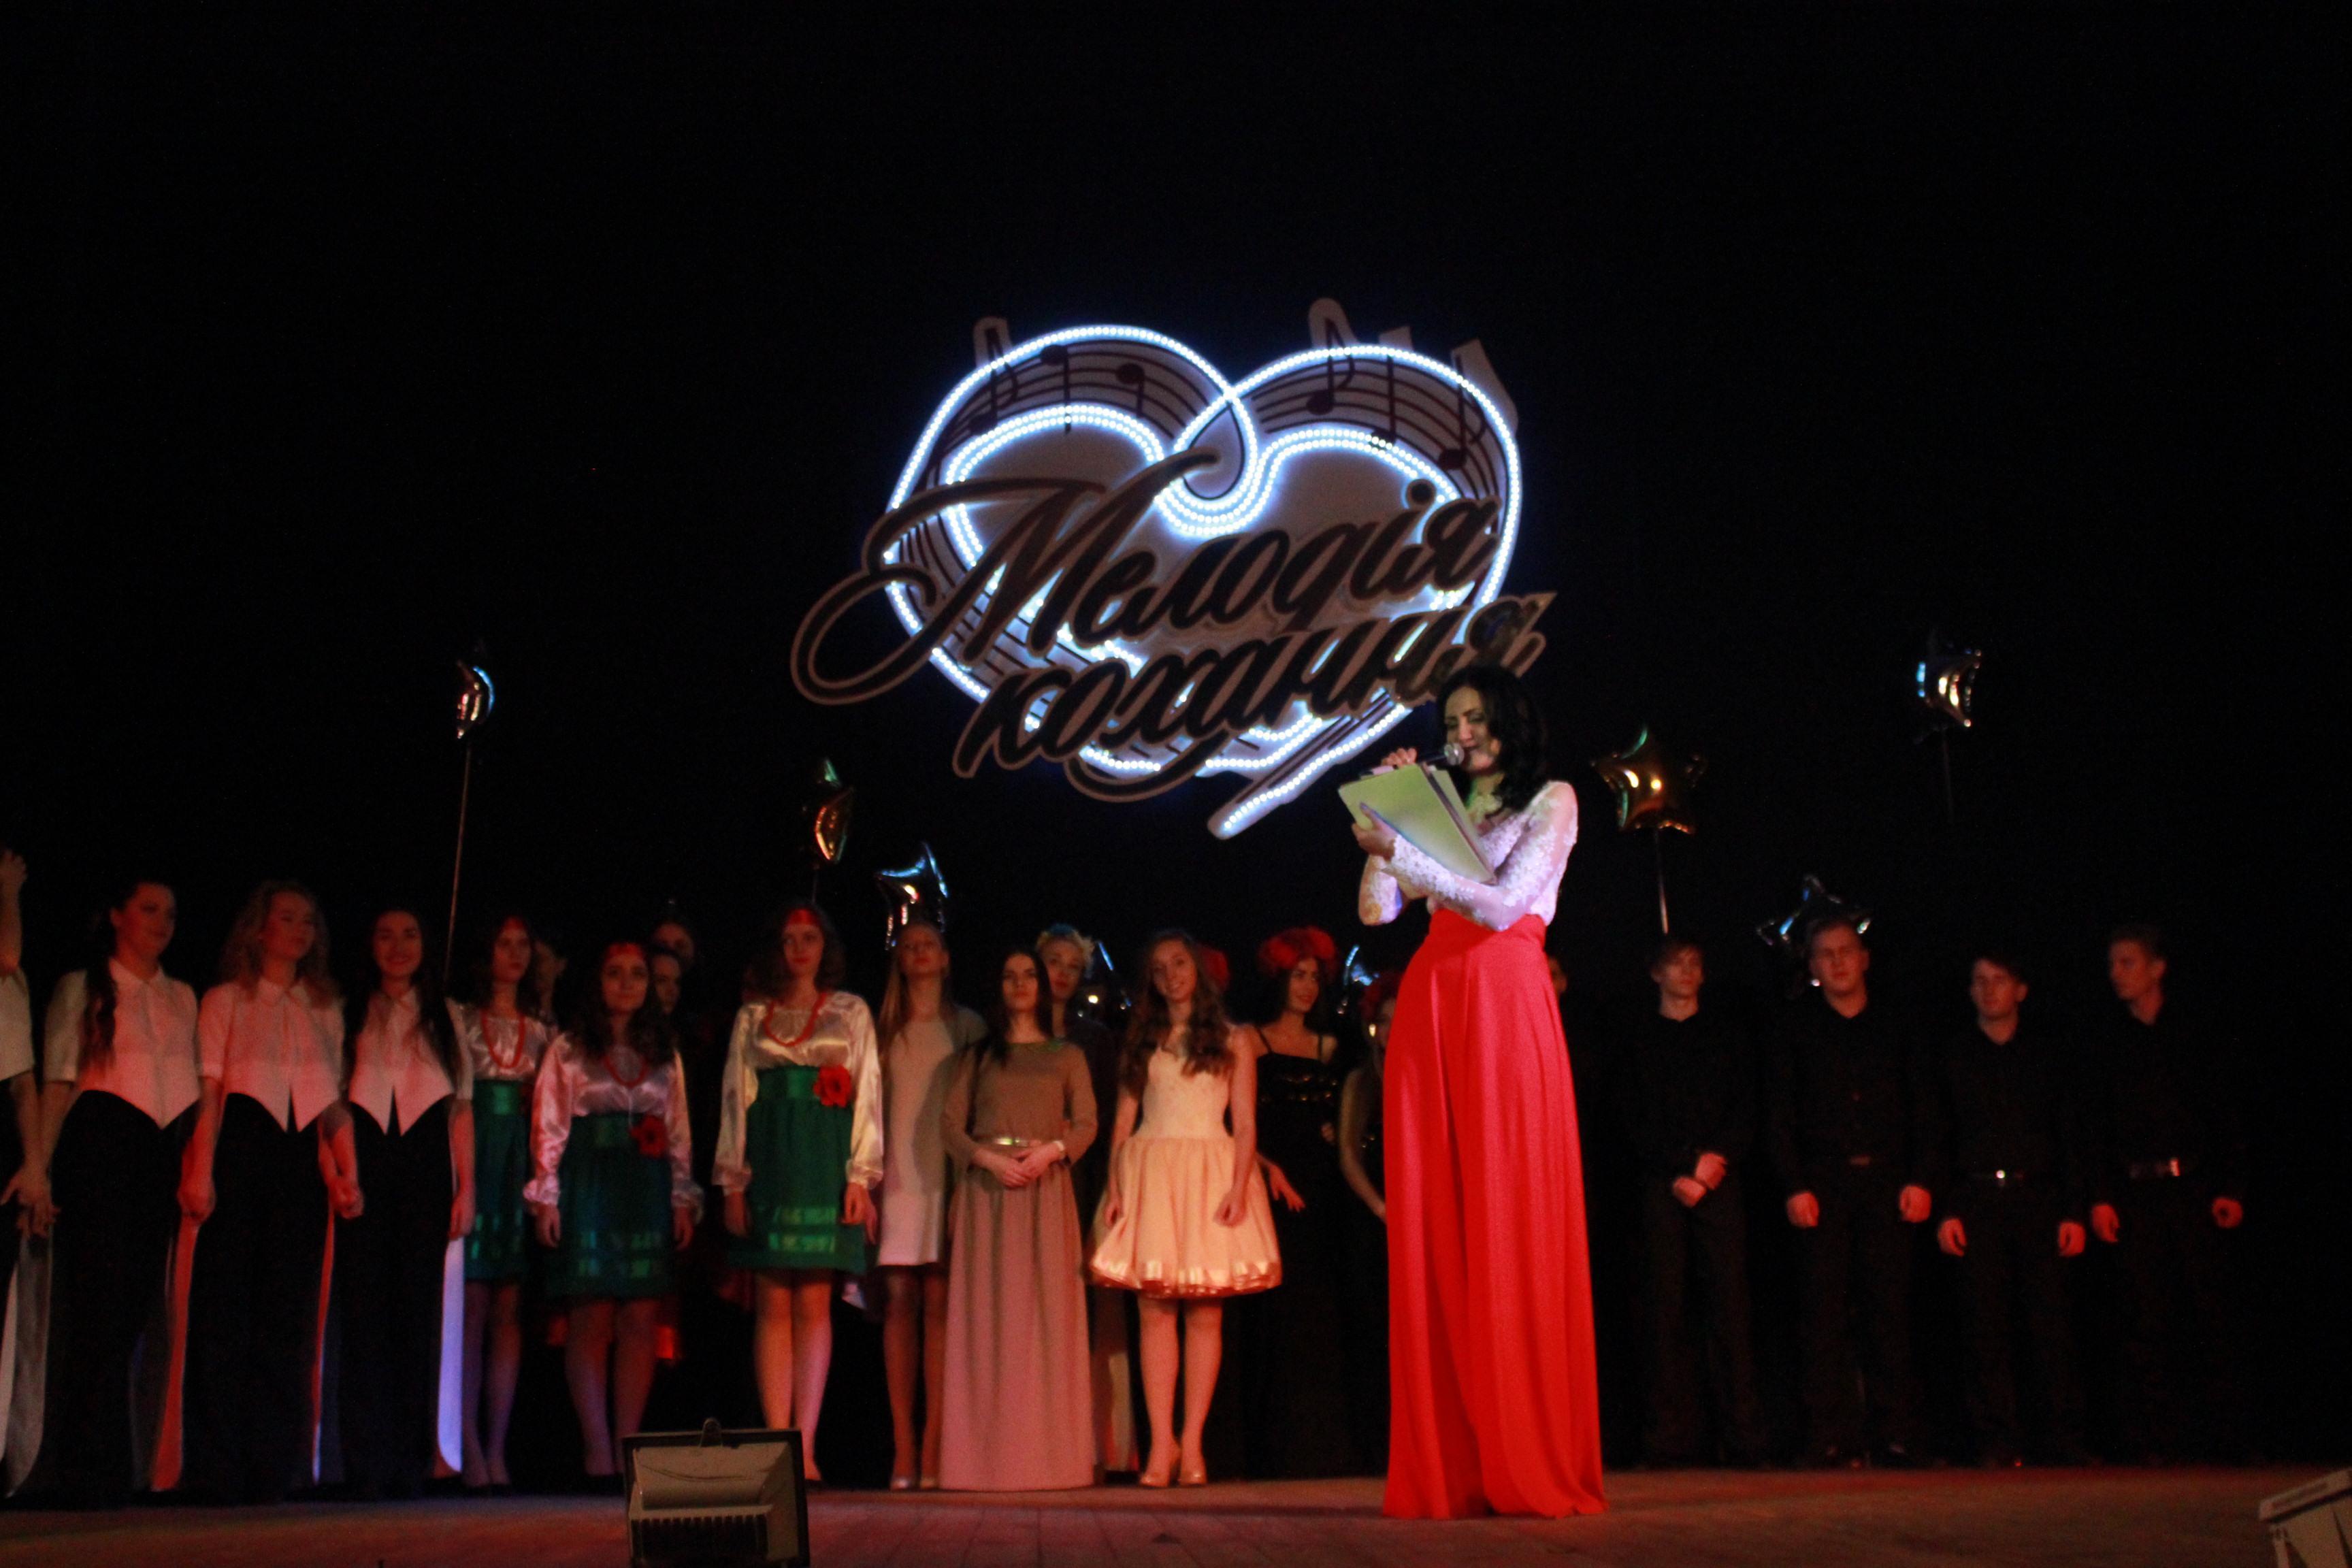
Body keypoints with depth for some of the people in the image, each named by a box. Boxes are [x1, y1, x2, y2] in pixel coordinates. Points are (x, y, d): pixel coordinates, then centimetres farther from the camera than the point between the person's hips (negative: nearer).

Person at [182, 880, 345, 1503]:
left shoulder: (326, 1009, 17)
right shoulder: (226, 1001, 7)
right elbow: (208, 1090, -1)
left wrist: (339, 1172, 6)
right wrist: (199, 1171, -11)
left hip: (302, 1156, 4)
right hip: (240, 1148, -4)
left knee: (290, 1309, 2)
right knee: (226, 1299, -5)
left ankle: (275, 1462, 6)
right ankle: (218, 1463, 0)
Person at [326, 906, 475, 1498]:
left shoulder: (444, 1015, 15)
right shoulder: (351, 1013, 12)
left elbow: (462, 1105, 10)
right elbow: (332, 1099, 4)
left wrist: (466, 1188, 2)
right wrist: (345, 1175, -9)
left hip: (425, 1165, 1)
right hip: (364, 1166, -1)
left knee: (419, 1309, -1)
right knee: (366, 1308, -5)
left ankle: (412, 1460, 3)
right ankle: (369, 1464, -4)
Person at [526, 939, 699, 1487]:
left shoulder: (664, 1054, 16)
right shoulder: (568, 1049, 6)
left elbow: (679, 1133, 14)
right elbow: (548, 1126, 1)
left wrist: (684, 1199, 7)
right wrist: (546, 1197, -6)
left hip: (648, 1194, 3)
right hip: (589, 1189, -3)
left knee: (641, 1321, -1)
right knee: (592, 1320, -5)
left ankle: (628, 1448, 3)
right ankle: (598, 1452, -3)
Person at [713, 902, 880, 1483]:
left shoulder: (852, 1014, 10)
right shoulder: (751, 1019, 14)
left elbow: (867, 1095, 5)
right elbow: (734, 1099, 11)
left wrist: (860, 1176, -5)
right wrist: (733, 1182, 2)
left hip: (825, 1168, -1)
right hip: (768, 1167, 1)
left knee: (814, 1306, -3)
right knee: (772, 1308, -1)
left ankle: (804, 1445, -3)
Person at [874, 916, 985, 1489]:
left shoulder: (966, 1026, 11)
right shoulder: (884, 1028, 15)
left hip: (947, 1177, -2)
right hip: (896, 1177, 2)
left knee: (938, 1303, -7)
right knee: (899, 1300, -4)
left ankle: (933, 1448, -6)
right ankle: (902, 1447, -2)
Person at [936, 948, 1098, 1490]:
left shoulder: (1067, 1055, 15)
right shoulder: (976, 1056, 16)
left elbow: (1086, 1123, 4)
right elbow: (949, 1124, 5)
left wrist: (1052, 1150, -15)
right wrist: (989, 1159, -12)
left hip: (1045, 1188, 0)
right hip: (986, 1188, 0)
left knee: (1046, 1312, -4)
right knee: (987, 1314, -4)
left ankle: (1048, 1452, -3)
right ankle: (990, 1453, -3)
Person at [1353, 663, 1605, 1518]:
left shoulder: (1551, 802, 9)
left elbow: (1502, 905, -6)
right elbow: (1376, 910, 12)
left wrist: (1400, 853, -12)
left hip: (1506, 1006, -4)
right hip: (1428, 1006, 5)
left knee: (1514, 1230, -8)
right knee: (1432, 1235, -2)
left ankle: (1529, 1469, -4)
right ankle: (1446, 1470, 0)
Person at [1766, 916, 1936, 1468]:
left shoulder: (1894, 1031, 16)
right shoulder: (1796, 1031, 11)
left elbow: (1920, 1112, 13)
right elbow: (1782, 1117, 6)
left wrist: (1920, 1179, -1)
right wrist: (1794, 1187, -6)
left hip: (1886, 1182, 1)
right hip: (1823, 1183, -1)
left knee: (1889, 1308, -3)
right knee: (1825, 1311, -4)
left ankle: (1897, 1433, 1)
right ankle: (1832, 1437, -2)